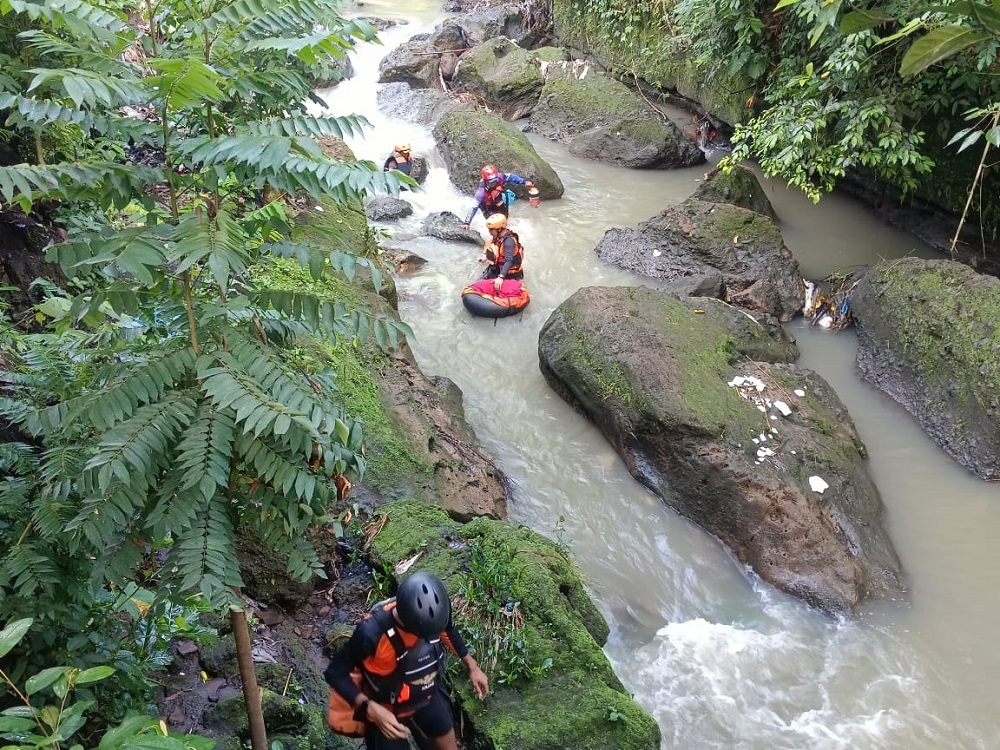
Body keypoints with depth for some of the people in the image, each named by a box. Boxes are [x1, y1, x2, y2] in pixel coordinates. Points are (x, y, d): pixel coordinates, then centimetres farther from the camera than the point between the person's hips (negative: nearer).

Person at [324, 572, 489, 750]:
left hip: (426, 696, 4)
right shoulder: (372, 632, -38)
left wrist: (472, 665, 9)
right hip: (386, 710, -4)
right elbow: (335, 673, -24)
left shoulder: (433, 611, -25)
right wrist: (370, 709, -34)